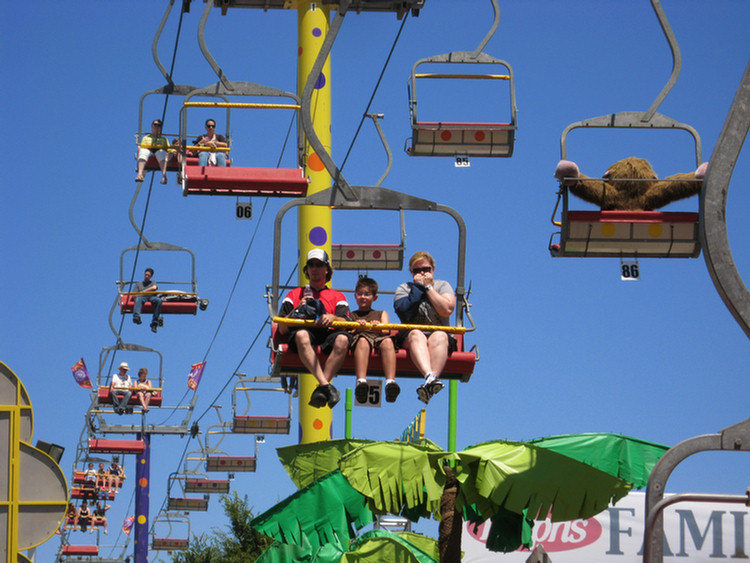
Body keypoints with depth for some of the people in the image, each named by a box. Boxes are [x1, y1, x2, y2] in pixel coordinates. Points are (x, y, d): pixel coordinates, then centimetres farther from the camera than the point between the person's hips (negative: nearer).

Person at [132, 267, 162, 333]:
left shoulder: (153, 283, 33)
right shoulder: (138, 284, 34)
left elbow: (154, 288, 7)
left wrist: (143, 291, 2)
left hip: (152, 297, 0)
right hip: (142, 297, 0)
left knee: (158, 300, -37)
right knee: (138, 299, -39)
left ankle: (154, 323, -43)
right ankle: (136, 316, -68)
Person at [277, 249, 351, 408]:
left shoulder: (337, 296, 29)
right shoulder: (294, 294, 29)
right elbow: (282, 329, 16)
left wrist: (332, 317, -13)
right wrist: (297, 309, 1)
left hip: (328, 334, 1)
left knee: (342, 339, -36)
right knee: (301, 335, -39)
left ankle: (320, 389, -43)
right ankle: (326, 386, -51)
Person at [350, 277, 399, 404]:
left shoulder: (381, 314, 37)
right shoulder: (351, 315, 34)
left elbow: (386, 331, 15)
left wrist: (379, 328, -12)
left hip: (379, 337, 1)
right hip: (359, 336, -1)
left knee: (387, 341, -37)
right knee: (363, 341, -40)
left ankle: (390, 382, -60)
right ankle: (361, 381, -63)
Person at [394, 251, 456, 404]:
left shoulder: (443, 286, 15)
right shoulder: (404, 288, 15)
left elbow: (447, 310, -7)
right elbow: (403, 311, -7)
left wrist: (429, 287, -2)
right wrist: (418, 287, -1)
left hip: (441, 334, 0)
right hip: (408, 338, 0)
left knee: (439, 336, -35)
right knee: (416, 335, -36)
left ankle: (431, 380, -60)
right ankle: (429, 377, -64)